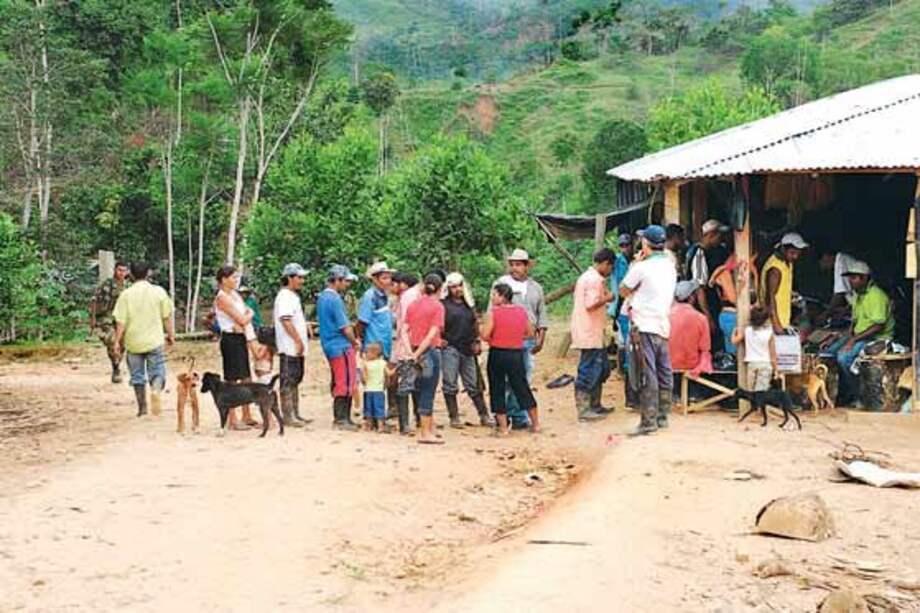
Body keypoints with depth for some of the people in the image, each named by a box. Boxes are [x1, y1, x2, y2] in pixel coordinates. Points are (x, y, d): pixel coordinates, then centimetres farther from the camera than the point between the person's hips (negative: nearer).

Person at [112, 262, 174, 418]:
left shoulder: (126, 295, -6)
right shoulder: (159, 291, -4)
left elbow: (120, 321, -7)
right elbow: (167, 316, 1)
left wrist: (117, 341, 2)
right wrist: (170, 334, 13)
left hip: (133, 342, 0)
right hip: (155, 340, 0)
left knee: (137, 375, 13)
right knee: (157, 372, 5)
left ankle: (142, 407, 18)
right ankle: (156, 390, -26)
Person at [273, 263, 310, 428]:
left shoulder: (293, 296, 18)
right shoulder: (285, 296, -13)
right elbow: (285, 320, -22)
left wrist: (302, 340, 18)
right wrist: (298, 340, -22)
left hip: (296, 347, 10)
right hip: (289, 346, -10)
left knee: (295, 380, 13)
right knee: (288, 381, -6)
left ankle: (295, 415, 18)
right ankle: (288, 416, -4)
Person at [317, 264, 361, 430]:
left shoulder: (323, 297, 13)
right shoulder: (334, 299, -17)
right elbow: (345, 328, -17)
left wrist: (352, 340, 15)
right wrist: (355, 341, 1)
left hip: (330, 346, 10)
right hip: (341, 347, -10)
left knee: (338, 383, 14)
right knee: (345, 383, -4)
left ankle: (340, 417, 18)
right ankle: (341, 419, -2)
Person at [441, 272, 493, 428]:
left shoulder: (468, 303, 14)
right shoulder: (443, 304, -3)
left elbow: (475, 323, 19)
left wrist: (476, 342, 11)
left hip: (467, 349, 5)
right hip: (450, 348, -5)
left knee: (474, 385, 9)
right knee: (450, 385, 0)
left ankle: (484, 416, 13)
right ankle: (454, 417, 8)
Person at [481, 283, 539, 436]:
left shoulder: (493, 312, -11)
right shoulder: (522, 311, 2)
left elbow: (485, 335, -16)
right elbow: (530, 333, 9)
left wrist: (494, 340, 4)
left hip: (497, 354, -4)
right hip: (517, 354, 4)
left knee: (497, 391, 7)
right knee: (522, 388, 14)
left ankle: (503, 427, 7)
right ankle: (535, 424, 19)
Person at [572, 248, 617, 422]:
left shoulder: (588, 276, 18)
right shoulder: (595, 279, -15)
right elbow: (590, 304, -24)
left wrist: (604, 298, 18)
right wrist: (607, 298, -10)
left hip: (592, 333, 11)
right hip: (590, 334, -11)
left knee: (602, 369, 17)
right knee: (589, 371, -6)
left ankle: (594, 406, 25)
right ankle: (583, 410, -2)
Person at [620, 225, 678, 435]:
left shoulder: (641, 267, -12)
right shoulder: (670, 267, 10)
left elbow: (623, 291, 1)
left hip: (644, 327, -7)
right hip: (664, 326, 7)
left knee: (647, 375, -7)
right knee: (664, 374, 12)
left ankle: (648, 420, -8)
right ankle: (662, 416, 18)